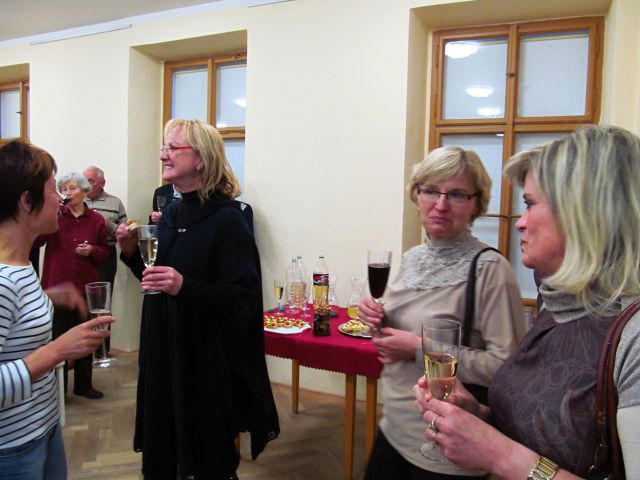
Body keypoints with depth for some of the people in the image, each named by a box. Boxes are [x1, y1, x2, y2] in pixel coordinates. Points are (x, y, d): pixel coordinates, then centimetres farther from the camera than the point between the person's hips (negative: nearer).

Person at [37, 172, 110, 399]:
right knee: (58, 337, 4)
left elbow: (105, 251, 10)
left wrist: (92, 250, -11)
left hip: (86, 286, 2)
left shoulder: (96, 219, 2)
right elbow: (35, 240, -14)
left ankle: (83, 384, 28)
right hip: (57, 286, -2)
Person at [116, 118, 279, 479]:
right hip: (165, 357, 7)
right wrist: (132, 253, -1)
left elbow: (244, 297, -20)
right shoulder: (171, 216, 7)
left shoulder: (226, 220, -16)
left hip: (209, 364, -7)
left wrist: (185, 287, -33)